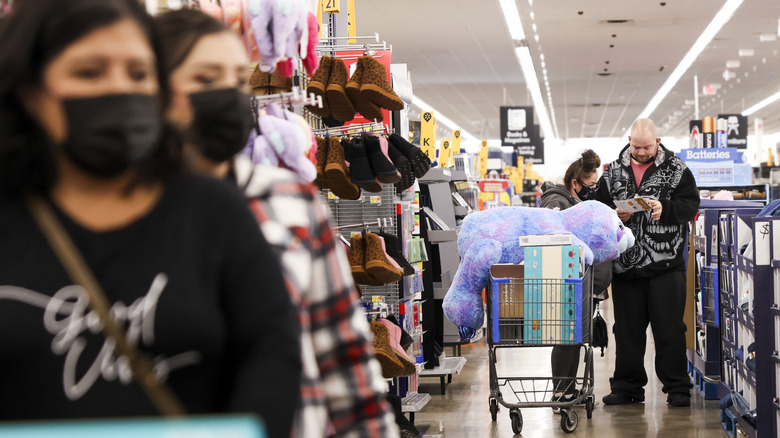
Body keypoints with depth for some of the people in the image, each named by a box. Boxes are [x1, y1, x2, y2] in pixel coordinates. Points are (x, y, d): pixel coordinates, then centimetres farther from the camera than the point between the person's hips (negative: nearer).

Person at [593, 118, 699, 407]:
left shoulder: (676, 169, 3)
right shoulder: (613, 171, 10)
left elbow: (690, 205, -3)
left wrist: (665, 208, -19)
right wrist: (615, 216, -10)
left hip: (666, 264, -3)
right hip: (625, 265, 3)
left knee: (669, 329, 0)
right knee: (627, 329, 9)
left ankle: (677, 388, 9)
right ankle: (627, 387, 18)